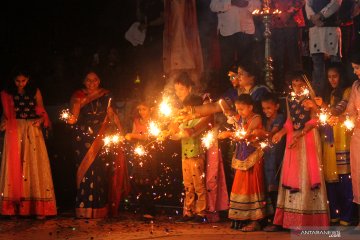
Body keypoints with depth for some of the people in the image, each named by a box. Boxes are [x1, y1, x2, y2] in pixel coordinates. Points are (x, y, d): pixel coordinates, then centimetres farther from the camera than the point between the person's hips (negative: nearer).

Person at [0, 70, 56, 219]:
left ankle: (38, 208, -5)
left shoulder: (35, 92, 9)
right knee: (15, 166, -3)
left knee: (35, 166, -5)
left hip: (32, 131, 0)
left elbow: (42, 112, 12)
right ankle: (14, 207, 0)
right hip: (14, 132, 0)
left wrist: (41, 120, -8)